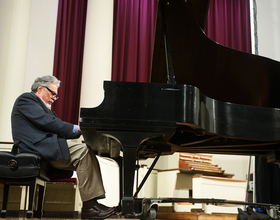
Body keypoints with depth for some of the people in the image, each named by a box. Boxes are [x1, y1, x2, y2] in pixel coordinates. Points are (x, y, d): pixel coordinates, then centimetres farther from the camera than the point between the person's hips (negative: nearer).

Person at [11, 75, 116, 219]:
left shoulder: (40, 105, 32)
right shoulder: (26, 99, 3)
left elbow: (55, 130, 19)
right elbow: (47, 121, -13)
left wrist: (80, 130, 5)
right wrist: (76, 128, -11)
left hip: (44, 148, 10)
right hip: (37, 147, -10)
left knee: (85, 153, -5)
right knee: (83, 151, -23)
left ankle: (93, 203, -15)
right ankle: (89, 207, -24)